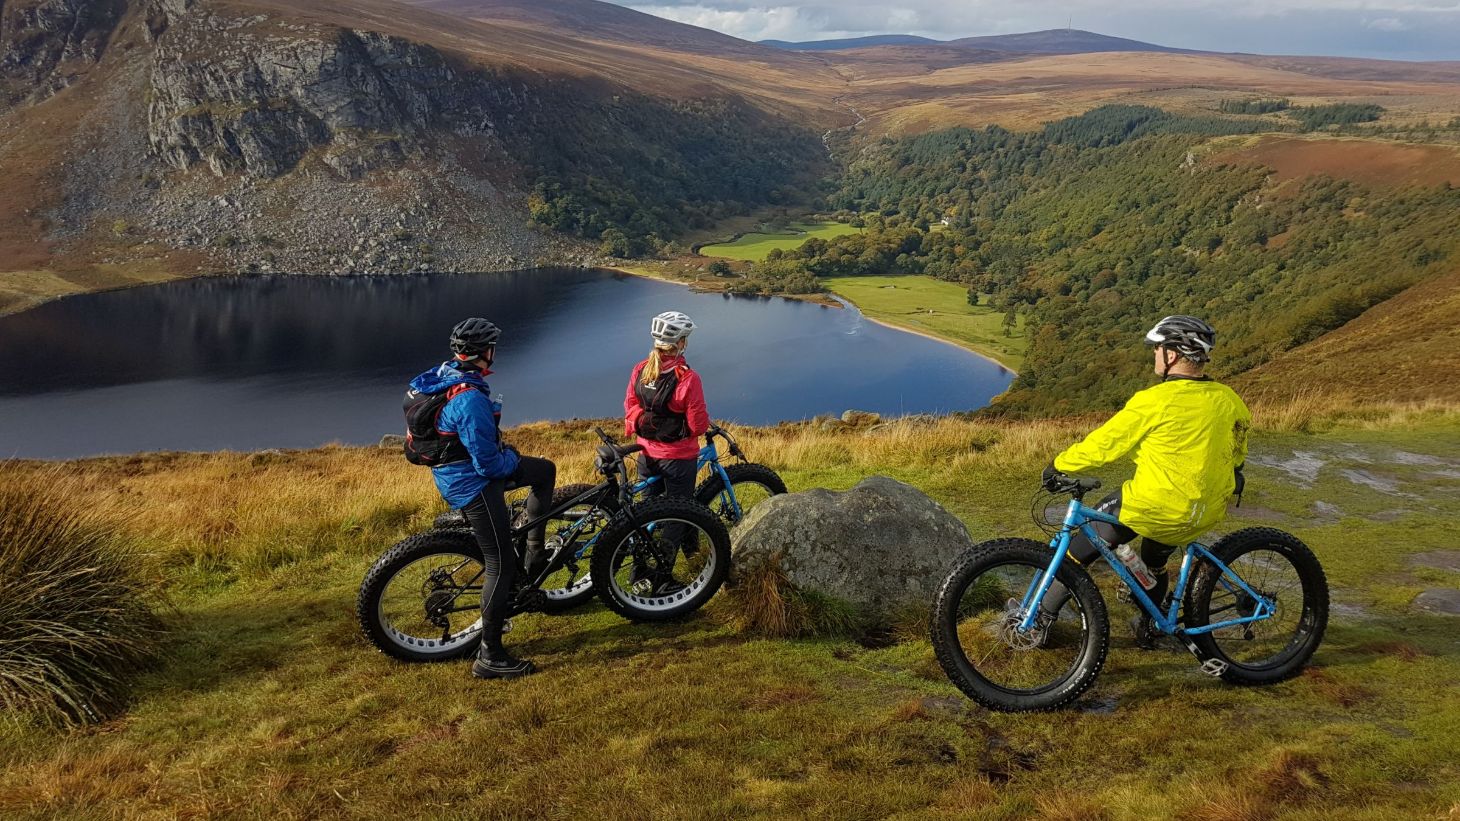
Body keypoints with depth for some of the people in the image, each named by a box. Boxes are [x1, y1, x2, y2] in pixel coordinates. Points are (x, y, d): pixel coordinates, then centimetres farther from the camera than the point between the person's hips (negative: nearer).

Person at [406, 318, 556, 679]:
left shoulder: (442, 375, 1)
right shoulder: (471, 399, -29)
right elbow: (488, 463, -26)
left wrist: (503, 452, 20)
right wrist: (512, 459, -5)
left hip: (454, 471, 10)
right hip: (473, 485, -10)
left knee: (545, 471, 22)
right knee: (501, 565, -2)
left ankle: (534, 554, 27)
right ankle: (489, 657, 6)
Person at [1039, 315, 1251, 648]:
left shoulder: (1155, 400, -17)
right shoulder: (1228, 399, 2)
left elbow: (1102, 443, -10)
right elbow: (1237, 454, 18)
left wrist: (1059, 465, 5)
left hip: (1152, 507, -6)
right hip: (1206, 513, 7)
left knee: (1077, 550, 11)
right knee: (1155, 560, 35)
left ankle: (1039, 620, 17)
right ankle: (1148, 630, 48)